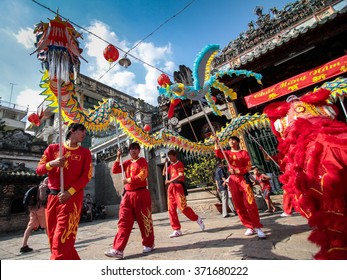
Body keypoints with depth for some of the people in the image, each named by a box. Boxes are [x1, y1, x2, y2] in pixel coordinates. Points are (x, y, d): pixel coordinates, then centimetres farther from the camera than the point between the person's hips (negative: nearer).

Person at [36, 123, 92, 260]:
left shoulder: (85, 152, 5)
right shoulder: (52, 148, 10)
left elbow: (86, 176, -3)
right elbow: (39, 170, 7)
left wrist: (69, 192, -13)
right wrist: (52, 163, -13)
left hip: (73, 197, -3)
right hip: (53, 196, 3)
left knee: (62, 239, -10)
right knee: (53, 236, 10)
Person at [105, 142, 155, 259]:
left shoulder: (142, 161, -4)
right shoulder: (127, 163, 14)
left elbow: (142, 175, -17)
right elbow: (115, 170, 11)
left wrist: (128, 180, -12)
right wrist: (118, 158, 2)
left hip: (141, 194, -5)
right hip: (128, 195, 6)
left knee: (144, 221, 6)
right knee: (123, 222, 3)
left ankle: (149, 244, 24)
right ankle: (118, 249, 7)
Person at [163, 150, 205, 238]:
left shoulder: (179, 164, -4)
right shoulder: (170, 166, 18)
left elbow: (180, 175, -15)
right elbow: (164, 174, 21)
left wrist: (169, 181, -20)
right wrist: (165, 163, 12)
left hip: (178, 186, -8)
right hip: (171, 188, 8)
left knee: (182, 207, -12)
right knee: (171, 209, 4)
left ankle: (198, 219, 12)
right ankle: (177, 230, 12)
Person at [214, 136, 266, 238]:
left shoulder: (244, 153, 4)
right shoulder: (227, 153, 11)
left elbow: (248, 166, -3)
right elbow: (218, 154, -10)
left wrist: (237, 170, -15)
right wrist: (216, 142, -21)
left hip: (243, 179, -3)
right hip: (233, 180, 3)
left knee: (250, 204, -9)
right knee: (239, 206, 5)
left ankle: (257, 227, 1)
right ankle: (250, 227, 17)